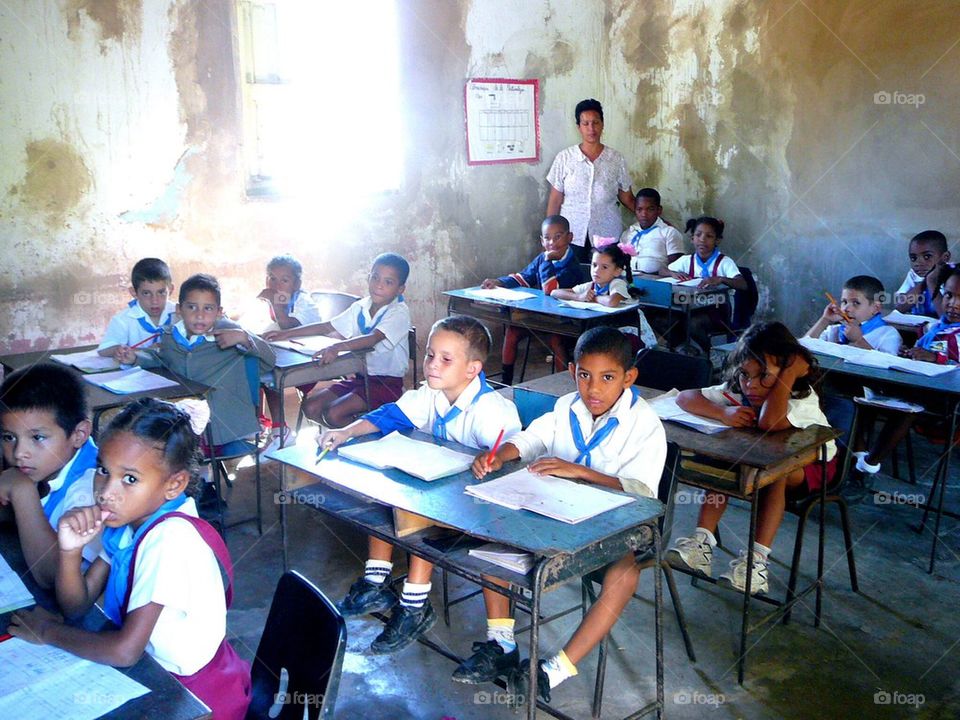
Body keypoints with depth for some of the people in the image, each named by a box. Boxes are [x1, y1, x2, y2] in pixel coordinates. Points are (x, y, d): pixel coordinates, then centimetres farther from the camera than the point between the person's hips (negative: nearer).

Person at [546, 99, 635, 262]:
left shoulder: (616, 159, 3)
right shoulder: (564, 158, 1)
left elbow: (627, 199, 10)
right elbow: (555, 201, 4)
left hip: (608, 236, 1)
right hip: (572, 236, -1)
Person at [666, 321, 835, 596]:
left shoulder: (803, 399, -31)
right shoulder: (737, 391, -17)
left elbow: (769, 423, -53)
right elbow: (684, 397, -21)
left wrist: (789, 373, -44)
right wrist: (722, 413, -38)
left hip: (813, 464, -5)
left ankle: (758, 559, -36)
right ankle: (702, 542, -25)